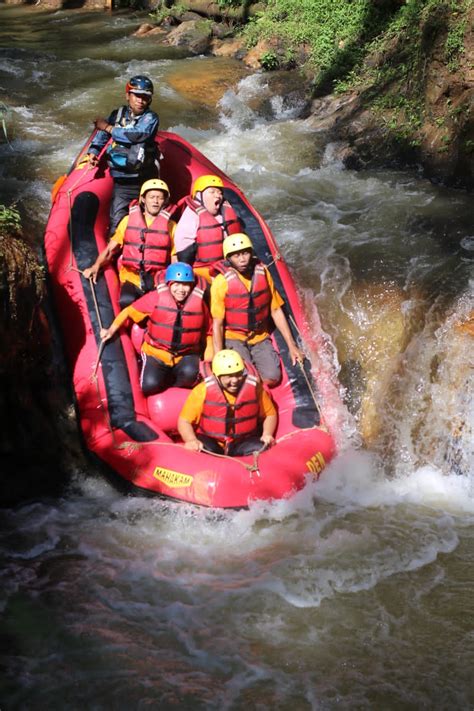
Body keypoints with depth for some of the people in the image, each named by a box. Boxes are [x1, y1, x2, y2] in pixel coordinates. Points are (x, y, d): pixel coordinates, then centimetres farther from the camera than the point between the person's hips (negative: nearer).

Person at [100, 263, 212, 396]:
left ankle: (173, 381, 5)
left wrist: (208, 361, -1)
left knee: (189, 373, -32)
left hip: (186, 356, 0)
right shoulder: (156, 298, -12)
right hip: (156, 353, 0)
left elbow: (208, 332, 5)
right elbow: (129, 311, -1)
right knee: (150, 386, -20)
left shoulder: (199, 303, -7)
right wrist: (111, 331, -6)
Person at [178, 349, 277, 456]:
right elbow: (184, 421, -11)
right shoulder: (203, 391, -14)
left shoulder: (254, 387, -8)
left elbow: (270, 414, 7)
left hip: (243, 442, 2)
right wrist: (191, 440, -30)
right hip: (211, 441, -2)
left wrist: (267, 434, -12)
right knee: (205, 450, -36)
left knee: (260, 448, -29)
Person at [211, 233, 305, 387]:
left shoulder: (263, 273, -3)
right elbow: (218, 324, -12)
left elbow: (276, 311, 4)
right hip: (233, 339, -3)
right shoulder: (221, 282, -14)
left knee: (272, 378, -16)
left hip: (260, 338, 3)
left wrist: (291, 346, 2)